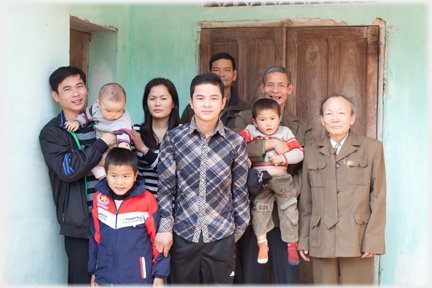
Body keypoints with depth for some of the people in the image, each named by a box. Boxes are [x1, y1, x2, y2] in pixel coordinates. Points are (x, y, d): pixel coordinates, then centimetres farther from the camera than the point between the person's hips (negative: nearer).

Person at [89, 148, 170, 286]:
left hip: (138, 279, -3)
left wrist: (160, 274, -2)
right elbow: (95, 237, 9)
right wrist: (93, 271, 14)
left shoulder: (147, 200, -11)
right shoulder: (99, 198, -1)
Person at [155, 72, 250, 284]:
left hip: (221, 236, 0)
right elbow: (166, 186, 2)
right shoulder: (173, 138, 0)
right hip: (182, 234, 0)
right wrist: (165, 227, -3)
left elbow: (240, 189, 7)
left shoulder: (236, 142, 0)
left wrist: (239, 228, 11)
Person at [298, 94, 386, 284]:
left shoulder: (372, 148, 6)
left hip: (357, 241, -2)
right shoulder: (311, 152, 13)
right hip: (322, 242, 2)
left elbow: (379, 197, 2)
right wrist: (303, 239, 8)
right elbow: (306, 201, 13)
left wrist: (373, 240, -5)